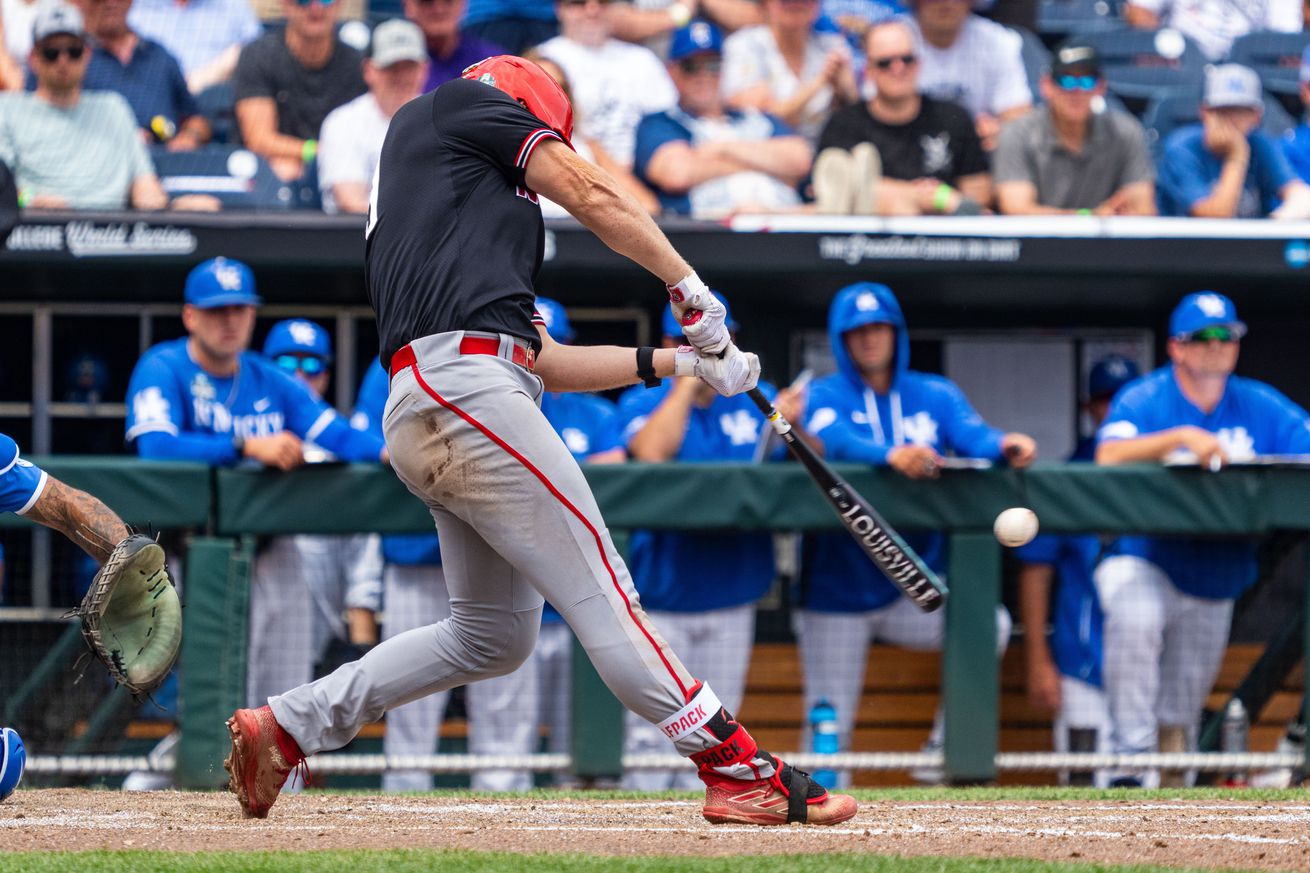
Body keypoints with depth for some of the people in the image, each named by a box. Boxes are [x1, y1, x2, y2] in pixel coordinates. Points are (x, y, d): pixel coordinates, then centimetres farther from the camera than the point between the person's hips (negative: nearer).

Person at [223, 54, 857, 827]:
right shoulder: (453, 106, 14)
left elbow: (545, 360, 29)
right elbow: (591, 194, 5)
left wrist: (677, 361, 27)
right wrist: (688, 285, 12)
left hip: (425, 414, 9)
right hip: (464, 384, -9)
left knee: (494, 634, 14)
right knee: (600, 590, -12)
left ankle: (286, 727, 16)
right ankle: (740, 771, -16)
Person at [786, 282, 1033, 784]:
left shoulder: (936, 396, 8)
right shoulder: (823, 397, -1)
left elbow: (973, 436, -12)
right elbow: (838, 442, -24)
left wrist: (1005, 446, -37)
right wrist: (891, 455, -45)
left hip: (913, 594, 2)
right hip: (837, 594, -2)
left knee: (988, 623, -24)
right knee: (829, 731, 0)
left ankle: (944, 749, -12)